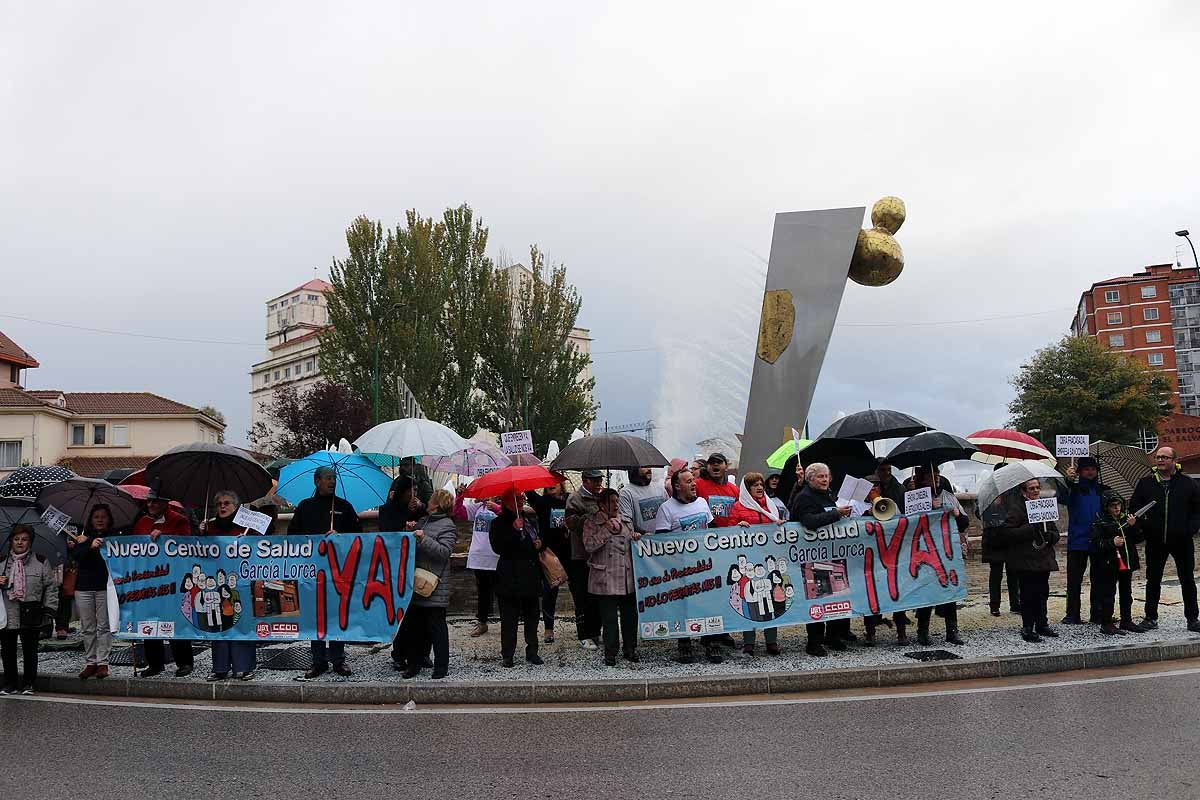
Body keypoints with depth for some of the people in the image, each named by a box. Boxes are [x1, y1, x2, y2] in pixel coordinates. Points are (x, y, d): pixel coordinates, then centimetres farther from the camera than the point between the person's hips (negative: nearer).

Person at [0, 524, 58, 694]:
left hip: (30, 616, -2)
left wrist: (49, 609, -3)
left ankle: (28, 684, 17)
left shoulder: (40, 562, 3)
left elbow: (51, 587, 5)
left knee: (30, 651, 5)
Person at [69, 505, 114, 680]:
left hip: (105, 586, -3)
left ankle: (102, 663, 1)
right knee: (87, 628, 5)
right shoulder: (82, 537, 13)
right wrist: (90, 546, -19)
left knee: (104, 626, -4)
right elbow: (76, 556, -1)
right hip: (83, 587, 3)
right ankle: (90, 663, 11)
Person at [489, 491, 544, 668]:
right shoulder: (499, 524, -3)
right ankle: (507, 655, 6)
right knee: (509, 617, -2)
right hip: (510, 578, -5)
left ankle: (532, 652, 18)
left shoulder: (531, 520, 14)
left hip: (531, 575, 5)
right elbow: (498, 547, -16)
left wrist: (539, 544, 6)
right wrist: (514, 530, -23)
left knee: (532, 615, 9)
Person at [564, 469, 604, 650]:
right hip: (581, 556, -6)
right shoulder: (575, 498, -5)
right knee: (583, 599, -1)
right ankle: (584, 636, 6)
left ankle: (595, 632, 22)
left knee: (598, 597, 12)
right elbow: (571, 522, -19)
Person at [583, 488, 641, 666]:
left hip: (628, 578, 5)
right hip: (606, 579, -4)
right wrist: (606, 530, -19)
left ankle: (630, 649, 22)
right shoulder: (592, 523, -1)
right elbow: (589, 545, -14)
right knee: (609, 617, -1)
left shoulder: (626, 521, 14)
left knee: (630, 615, 8)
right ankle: (610, 653, 11)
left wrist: (636, 538, 4)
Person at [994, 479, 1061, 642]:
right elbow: (1006, 532, -17)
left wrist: (1051, 536, -3)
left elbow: (1055, 531, 21)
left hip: (1044, 560, 7)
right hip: (1025, 560, -7)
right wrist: (1030, 529, -22)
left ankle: (1042, 624, 27)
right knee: (1029, 594, -5)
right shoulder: (1015, 507, -7)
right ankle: (1027, 628, 3)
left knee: (1042, 592, 13)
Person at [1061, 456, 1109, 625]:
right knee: (1074, 579, 0)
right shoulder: (1074, 489, 2)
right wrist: (1068, 481, -32)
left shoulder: (1104, 490, 10)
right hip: (1077, 541, -3)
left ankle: (1097, 614, 17)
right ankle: (1072, 614, 5)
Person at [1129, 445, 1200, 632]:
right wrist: (1144, 525, -5)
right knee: (1153, 580, 7)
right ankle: (1151, 617, 15)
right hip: (1155, 542, 1)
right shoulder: (1145, 483, 5)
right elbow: (1133, 507, 9)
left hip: (1182, 541, -1)